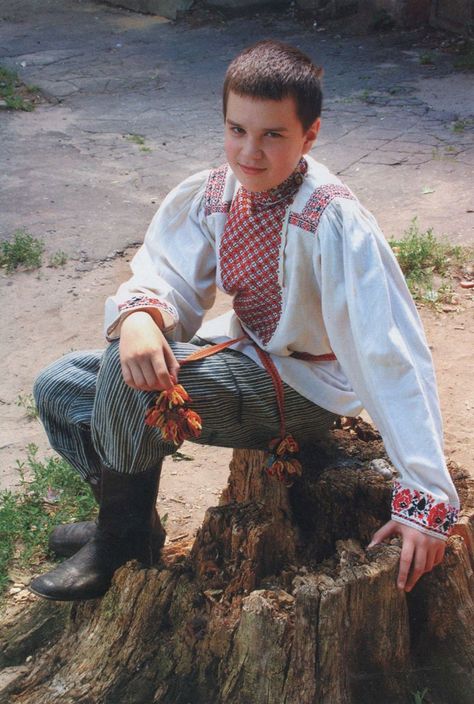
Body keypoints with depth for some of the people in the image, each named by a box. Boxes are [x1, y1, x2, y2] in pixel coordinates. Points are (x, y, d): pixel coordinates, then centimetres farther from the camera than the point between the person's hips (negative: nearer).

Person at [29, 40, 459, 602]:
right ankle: (127, 520, 21)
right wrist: (138, 314, -33)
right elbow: (169, 278, -5)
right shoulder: (212, 195, -6)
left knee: (127, 377, -29)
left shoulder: (333, 221, -26)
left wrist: (426, 497, -33)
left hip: (304, 388, -7)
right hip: (242, 353, 7)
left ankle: (123, 538, -4)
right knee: (57, 387, 2)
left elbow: (393, 356, -29)